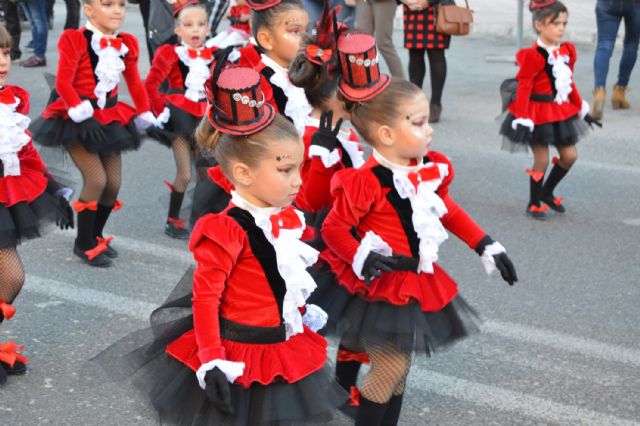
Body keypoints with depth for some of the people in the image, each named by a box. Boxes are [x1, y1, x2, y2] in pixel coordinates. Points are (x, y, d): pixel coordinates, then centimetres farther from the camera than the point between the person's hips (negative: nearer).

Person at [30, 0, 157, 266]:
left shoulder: (126, 44, 4)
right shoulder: (76, 40, -14)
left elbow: (135, 84, 13)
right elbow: (63, 82, -19)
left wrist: (144, 116, 12)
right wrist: (81, 115, -28)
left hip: (110, 118, 6)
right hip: (77, 120, -6)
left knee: (114, 182, 5)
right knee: (96, 179, -14)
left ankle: (96, 236, 26)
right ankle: (84, 243, 3)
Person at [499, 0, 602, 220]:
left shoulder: (567, 50, 4)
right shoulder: (533, 55, -20)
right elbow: (523, 89, -21)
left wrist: (581, 109, 21)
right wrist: (522, 119, -27)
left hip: (561, 111, 8)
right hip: (538, 112, -7)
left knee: (570, 155, 10)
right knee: (542, 160, -2)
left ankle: (547, 193, 30)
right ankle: (534, 204, 17)